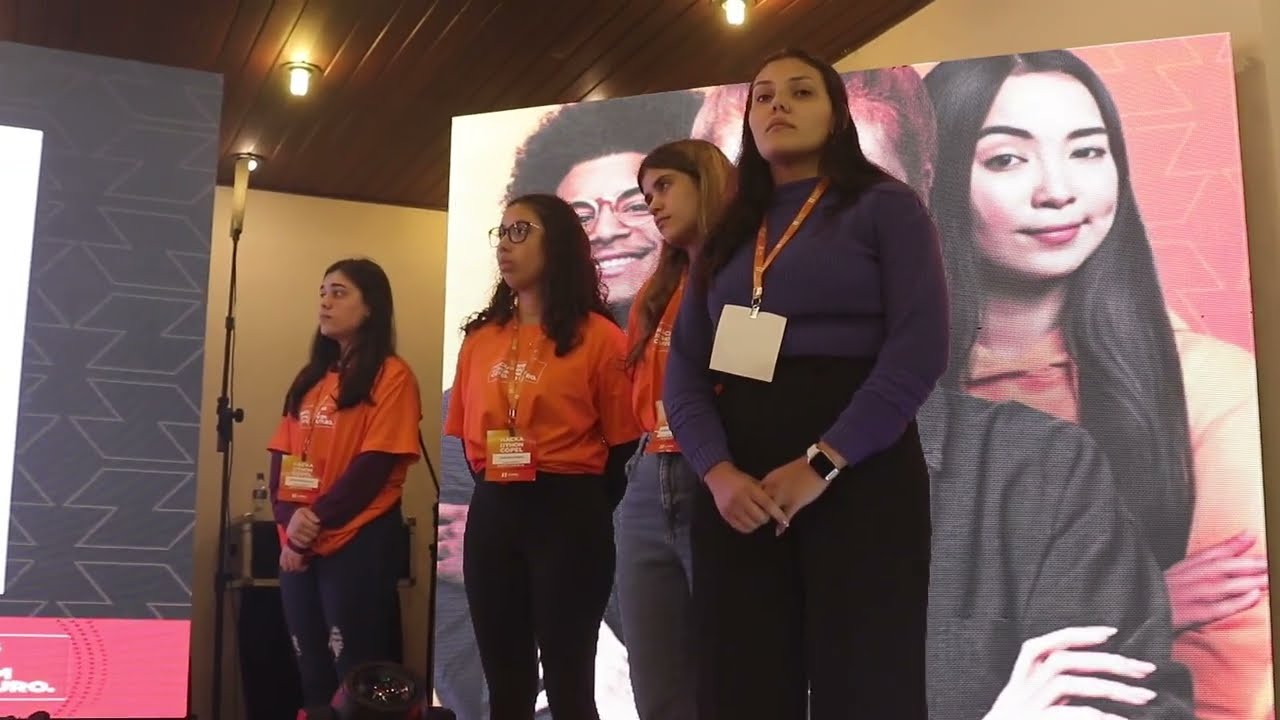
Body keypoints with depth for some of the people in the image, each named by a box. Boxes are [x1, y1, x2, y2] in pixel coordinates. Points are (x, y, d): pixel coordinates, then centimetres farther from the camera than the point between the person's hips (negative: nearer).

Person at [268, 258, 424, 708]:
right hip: (298, 544, 7)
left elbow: (376, 464, -13)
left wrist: (318, 518, -16)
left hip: (359, 543, -7)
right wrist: (289, 519, -8)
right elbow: (282, 456, 9)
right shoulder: (311, 377, 16)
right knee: (310, 669, 13)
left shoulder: (391, 376, -5)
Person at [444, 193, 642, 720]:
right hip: (491, 515, 6)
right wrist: (494, 491, 8)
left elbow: (623, 443, -5)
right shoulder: (481, 337, 12)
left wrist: (587, 511, 0)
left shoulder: (599, 336, -5)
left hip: (568, 514, -5)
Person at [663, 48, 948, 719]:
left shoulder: (884, 207, 5)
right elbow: (684, 369, 7)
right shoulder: (727, 235, 17)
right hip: (737, 483, 4)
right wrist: (717, 472, -12)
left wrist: (823, 462, -17)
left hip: (859, 473, -4)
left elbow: (919, 347, -9)